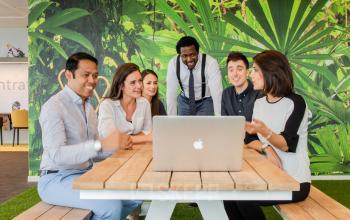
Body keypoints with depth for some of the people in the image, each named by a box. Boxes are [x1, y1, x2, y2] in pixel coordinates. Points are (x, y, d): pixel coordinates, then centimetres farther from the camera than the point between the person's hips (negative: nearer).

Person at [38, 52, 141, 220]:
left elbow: (92, 151, 11)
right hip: (58, 179, -8)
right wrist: (102, 144, -36)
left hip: (86, 175, 8)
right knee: (111, 205, -26)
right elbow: (57, 155, -26)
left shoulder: (89, 107, 13)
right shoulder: (54, 106, -14)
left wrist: (118, 146, -9)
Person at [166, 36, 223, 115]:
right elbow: (171, 94, -21)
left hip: (206, 101, -2)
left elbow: (217, 93, -36)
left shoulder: (211, 63, -31)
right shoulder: (173, 64, -22)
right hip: (185, 101, 3)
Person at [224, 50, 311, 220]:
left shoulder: (295, 103, -12)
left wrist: (265, 131, -38)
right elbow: (250, 140, 3)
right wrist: (266, 148, -18)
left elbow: (287, 145, -20)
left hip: (295, 181, -6)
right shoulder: (259, 103, 8)